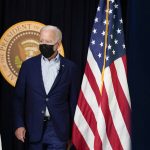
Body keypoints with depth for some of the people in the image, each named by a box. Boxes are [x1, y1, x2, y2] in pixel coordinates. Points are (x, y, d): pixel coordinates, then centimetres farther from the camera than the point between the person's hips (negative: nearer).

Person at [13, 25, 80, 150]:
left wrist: (73, 131, 2)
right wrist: (19, 125, -1)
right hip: (34, 128, 2)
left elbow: (74, 100, 3)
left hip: (59, 129, -1)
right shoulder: (28, 65, 4)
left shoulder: (70, 68, 0)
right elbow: (19, 97, 6)